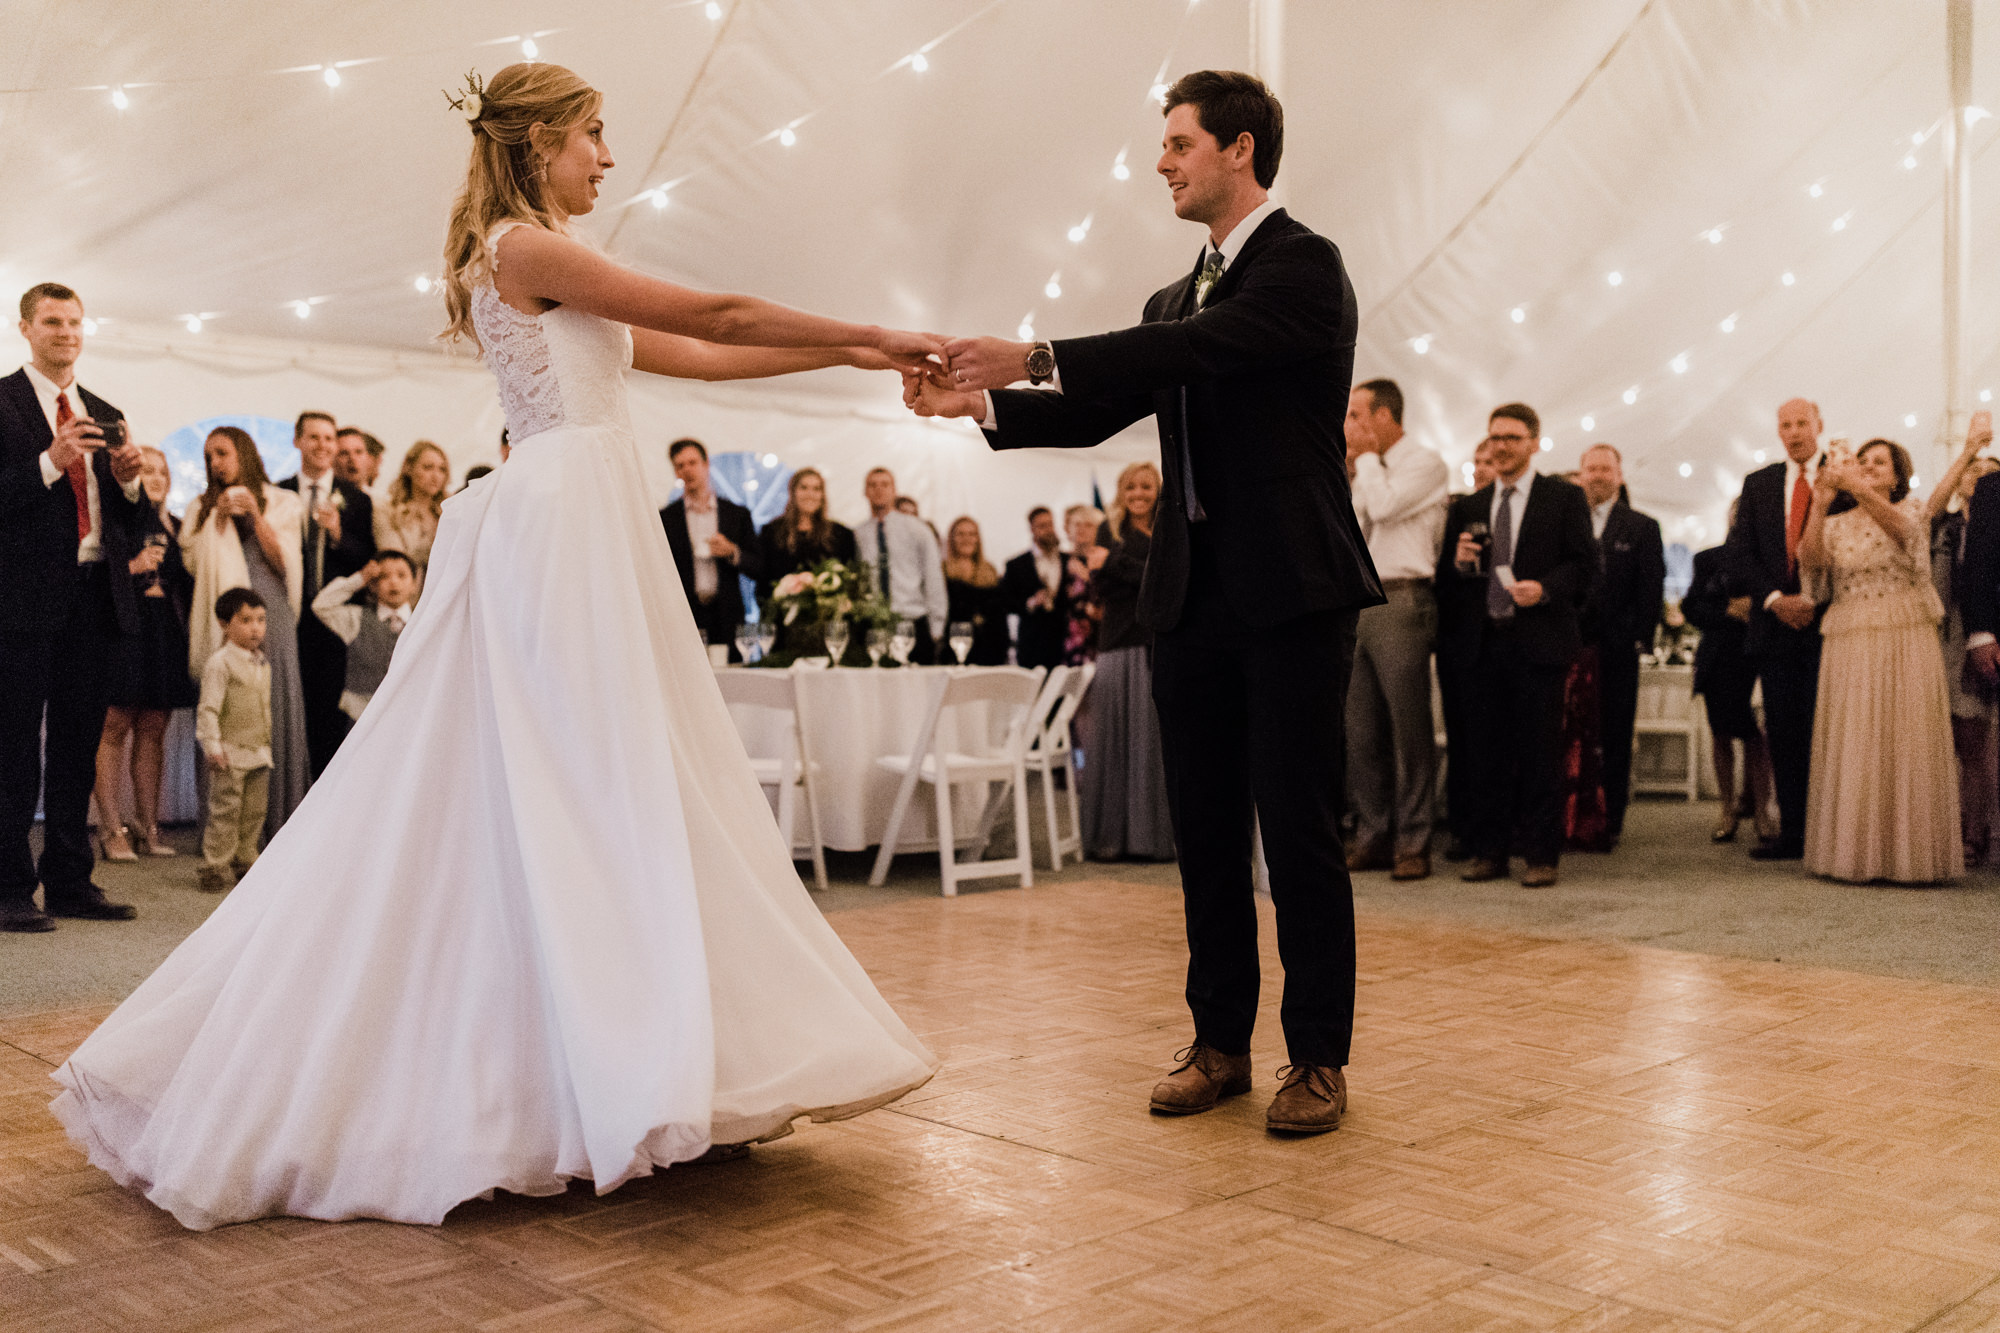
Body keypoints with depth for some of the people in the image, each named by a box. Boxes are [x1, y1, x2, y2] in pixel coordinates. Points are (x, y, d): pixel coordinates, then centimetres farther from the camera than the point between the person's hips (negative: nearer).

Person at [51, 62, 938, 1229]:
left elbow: (695, 356, 22)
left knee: (584, 796, 7)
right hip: (565, 526, -10)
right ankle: (629, 1074, -5)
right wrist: (871, 335, 1)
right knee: (571, 790, -9)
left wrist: (846, 353, 20)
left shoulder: (552, 273, 21)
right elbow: (716, 316, -7)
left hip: (592, 537, 10)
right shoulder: (522, 246, -6)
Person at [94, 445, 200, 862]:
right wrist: (133, 566, -17)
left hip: (166, 635, 6)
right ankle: (111, 828, -1)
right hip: (122, 628, -5)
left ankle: (147, 826, 11)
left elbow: (188, 583, 23)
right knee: (115, 728, -5)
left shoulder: (175, 526, 19)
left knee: (153, 730, 6)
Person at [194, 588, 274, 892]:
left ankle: (244, 861, 23)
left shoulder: (263, 664, 12)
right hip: (230, 754, -7)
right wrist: (213, 747, -18)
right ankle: (213, 866, 4)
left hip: (258, 752, 7)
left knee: (253, 812, 11)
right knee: (226, 811, -4)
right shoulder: (220, 664, -11)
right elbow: (208, 709, -14)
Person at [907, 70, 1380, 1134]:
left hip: (1290, 592, -7)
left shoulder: (1303, 264, -4)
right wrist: (981, 403, -2)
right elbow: (1098, 415, 13)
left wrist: (1036, 358, -22)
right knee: (1205, 834, 9)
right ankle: (1219, 1043, 20)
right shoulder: (1175, 300, 20)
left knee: (1299, 830, -3)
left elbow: (1204, 348, -20)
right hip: (1194, 596, 7)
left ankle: (1317, 1059, 9)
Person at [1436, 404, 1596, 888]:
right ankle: (1489, 851, 13)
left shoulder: (1564, 498, 5)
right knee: (1488, 751, 6)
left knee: (1540, 751, -1)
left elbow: (1584, 564, -2)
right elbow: (1446, 576, 15)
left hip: (1538, 642, -3)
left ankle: (1541, 854, 6)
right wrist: (1459, 561, -7)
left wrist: (1544, 588, -18)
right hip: (1483, 643, 4)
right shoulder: (1468, 508, 16)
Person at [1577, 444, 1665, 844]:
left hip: (1616, 649, -1)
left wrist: (1640, 639, -6)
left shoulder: (1643, 528, 8)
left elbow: (1652, 589, 3)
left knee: (1614, 737, 2)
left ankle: (1611, 820, 9)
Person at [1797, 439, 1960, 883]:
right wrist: (1819, 505, -18)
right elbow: (1810, 560, -6)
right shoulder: (1837, 524, 14)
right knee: (1852, 750, -1)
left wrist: (1858, 489, -33)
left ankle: (1910, 854, 2)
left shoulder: (1912, 510, 8)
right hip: (1849, 645, 2)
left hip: (1907, 640, -2)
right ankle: (1854, 854, 4)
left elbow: (1901, 528, -17)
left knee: (1907, 745, -4)